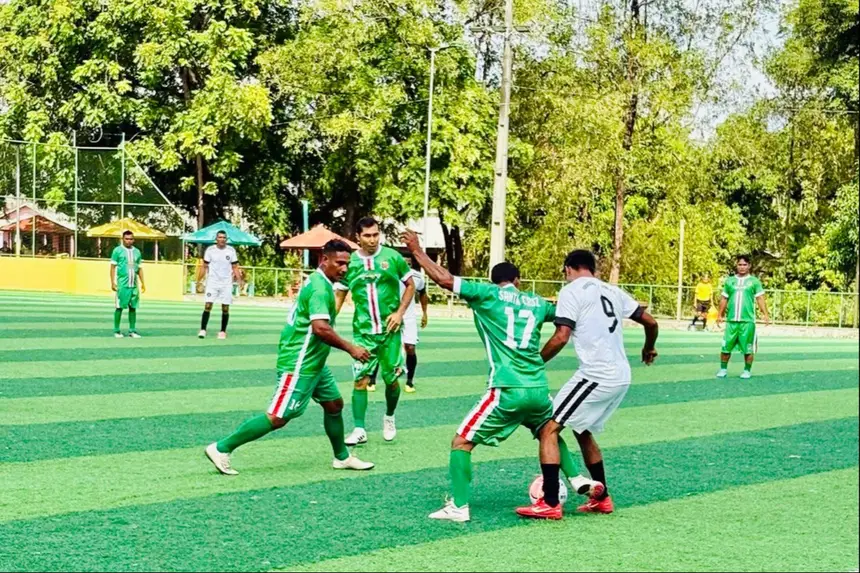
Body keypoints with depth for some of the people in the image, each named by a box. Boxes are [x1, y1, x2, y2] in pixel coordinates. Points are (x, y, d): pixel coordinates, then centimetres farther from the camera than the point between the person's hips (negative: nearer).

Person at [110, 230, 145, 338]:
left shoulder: (137, 252, 13)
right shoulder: (118, 250, -1)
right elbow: (113, 267, -2)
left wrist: (143, 283, 11)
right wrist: (112, 282, -9)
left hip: (134, 285, 4)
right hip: (122, 284, -4)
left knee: (133, 307, 4)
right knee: (119, 307, -1)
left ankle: (132, 330, 9)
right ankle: (116, 331, 5)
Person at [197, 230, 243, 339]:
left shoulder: (231, 250, 1)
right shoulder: (210, 250, 0)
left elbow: (235, 268, 5)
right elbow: (204, 267, 5)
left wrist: (240, 281, -6)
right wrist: (199, 280, -1)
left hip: (226, 283, 1)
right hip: (212, 282, -1)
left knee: (225, 309, 2)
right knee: (207, 306, -9)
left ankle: (223, 331, 12)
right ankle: (203, 330, -5)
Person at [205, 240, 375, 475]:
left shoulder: (320, 283, 12)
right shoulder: (319, 287, -20)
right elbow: (320, 328, -30)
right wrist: (350, 348, -23)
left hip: (313, 362, 11)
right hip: (299, 365, -11)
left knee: (334, 404, 17)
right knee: (278, 417, -9)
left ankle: (342, 457, 31)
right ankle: (221, 449, -4)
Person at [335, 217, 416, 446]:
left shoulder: (392, 257, -3)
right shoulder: (350, 262, 0)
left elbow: (410, 285, 6)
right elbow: (339, 296, 8)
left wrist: (400, 312, -5)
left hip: (389, 329, 0)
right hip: (363, 330, 1)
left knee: (392, 378, 6)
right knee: (360, 379, -5)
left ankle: (389, 417, 32)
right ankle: (359, 430, 1)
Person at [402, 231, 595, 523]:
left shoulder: (488, 293, 3)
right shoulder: (537, 302, 15)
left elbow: (444, 279, -2)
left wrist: (417, 250, 10)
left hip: (506, 391, -5)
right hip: (539, 390, 5)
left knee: (462, 442, 3)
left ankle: (459, 507, -5)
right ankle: (577, 480, 29)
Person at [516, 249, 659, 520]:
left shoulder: (571, 290, -4)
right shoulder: (612, 291, 16)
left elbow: (561, 337, -14)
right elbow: (650, 322, 19)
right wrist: (649, 348, 38)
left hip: (596, 376, -8)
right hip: (621, 377, 8)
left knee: (549, 428, -3)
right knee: (583, 431, 26)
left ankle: (550, 504, -9)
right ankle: (601, 499, 30)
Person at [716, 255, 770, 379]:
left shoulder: (754, 281, 4)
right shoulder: (729, 281, 11)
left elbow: (760, 299, 1)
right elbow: (724, 299, 16)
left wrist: (765, 314, -9)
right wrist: (720, 315, 11)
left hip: (748, 321, -2)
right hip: (731, 320, 2)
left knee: (748, 348, 1)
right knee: (726, 346, 1)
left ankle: (747, 370, 13)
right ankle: (723, 369, 13)